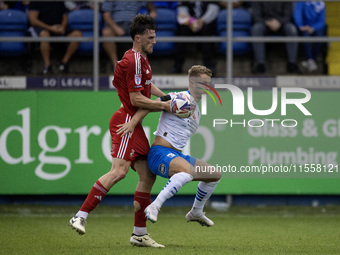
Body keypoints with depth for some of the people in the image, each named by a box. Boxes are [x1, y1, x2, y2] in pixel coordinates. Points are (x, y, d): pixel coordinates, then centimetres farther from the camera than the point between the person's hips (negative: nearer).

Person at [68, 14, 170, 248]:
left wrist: (167, 98, 28)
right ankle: (81, 217, -25)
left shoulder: (142, 59, 18)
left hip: (134, 124, 10)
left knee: (148, 176, 6)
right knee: (119, 171, -23)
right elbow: (136, 99, -17)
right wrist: (164, 106, -10)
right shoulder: (133, 61, -14)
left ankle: (140, 233, 10)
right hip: (126, 121, -10)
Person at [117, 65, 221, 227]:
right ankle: (154, 207, -36)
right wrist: (133, 122, -27)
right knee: (188, 170, -38)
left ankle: (196, 213, 30)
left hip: (176, 155, 9)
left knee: (214, 175, 14)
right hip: (159, 153, -9)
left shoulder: (197, 111, 21)